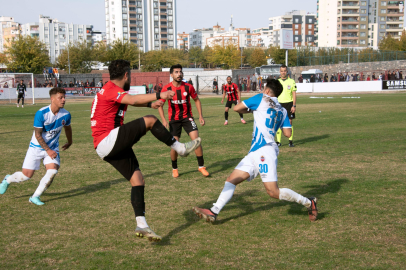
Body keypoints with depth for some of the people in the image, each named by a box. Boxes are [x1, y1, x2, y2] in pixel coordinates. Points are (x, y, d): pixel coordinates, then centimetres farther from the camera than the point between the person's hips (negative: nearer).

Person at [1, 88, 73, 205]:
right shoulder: (41, 113, -23)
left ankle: (35, 197, -2)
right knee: (26, 175, -1)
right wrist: (48, 150, -22)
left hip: (53, 147, 3)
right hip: (37, 147, -3)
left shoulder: (66, 115, -9)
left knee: (52, 171, -19)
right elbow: (38, 135, -17)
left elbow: (67, 128, 14)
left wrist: (69, 142, 27)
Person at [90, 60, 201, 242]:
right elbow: (133, 100, -31)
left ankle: (141, 226, 4)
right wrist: (158, 95, -34)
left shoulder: (111, 90, 20)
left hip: (112, 148, 10)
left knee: (138, 180, 5)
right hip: (108, 141, -10)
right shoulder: (110, 89, -12)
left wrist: (150, 104, 34)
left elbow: (130, 101, 39)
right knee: (149, 120, -15)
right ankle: (180, 148, -2)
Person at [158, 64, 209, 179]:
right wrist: (163, 120, -13)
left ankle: (201, 166, 2)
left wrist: (200, 116, 3)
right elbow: (159, 105, -1)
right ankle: (174, 168, 21)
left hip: (187, 117, 1)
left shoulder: (188, 87, -7)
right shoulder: (166, 89, -10)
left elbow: (196, 100, 8)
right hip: (174, 120, -1)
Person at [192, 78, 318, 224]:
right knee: (231, 179, 4)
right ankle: (213, 212, -2)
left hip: (264, 150, -9)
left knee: (273, 192, -11)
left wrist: (250, 110, 23)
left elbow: (237, 108, 3)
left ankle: (308, 202, 1)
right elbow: (287, 133, 11)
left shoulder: (261, 99, 1)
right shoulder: (282, 111, 17)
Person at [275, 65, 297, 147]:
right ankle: (278, 141, 4)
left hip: (289, 103, -1)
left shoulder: (291, 81, 2)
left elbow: (294, 94, 2)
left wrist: (294, 106, -6)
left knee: (289, 122, -2)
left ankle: (290, 141, 5)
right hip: (279, 104, 2)